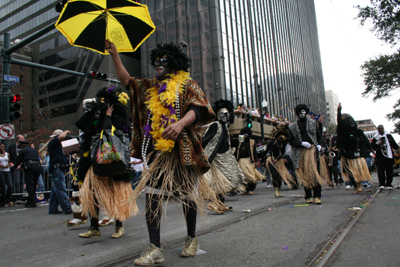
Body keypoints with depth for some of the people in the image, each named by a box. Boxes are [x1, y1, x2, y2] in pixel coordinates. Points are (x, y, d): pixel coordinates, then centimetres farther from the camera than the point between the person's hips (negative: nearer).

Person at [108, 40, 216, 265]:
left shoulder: (186, 84, 5)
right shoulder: (150, 87, 21)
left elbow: (196, 109, -9)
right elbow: (126, 80, 26)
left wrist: (181, 123, -26)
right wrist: (115, 55, 20)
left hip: (182, 149, -4)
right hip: (156, 151, 5)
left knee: (187, 194, 5)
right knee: (151, 195, -5)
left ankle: (192, 239, 26)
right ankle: (155, 248, 1)